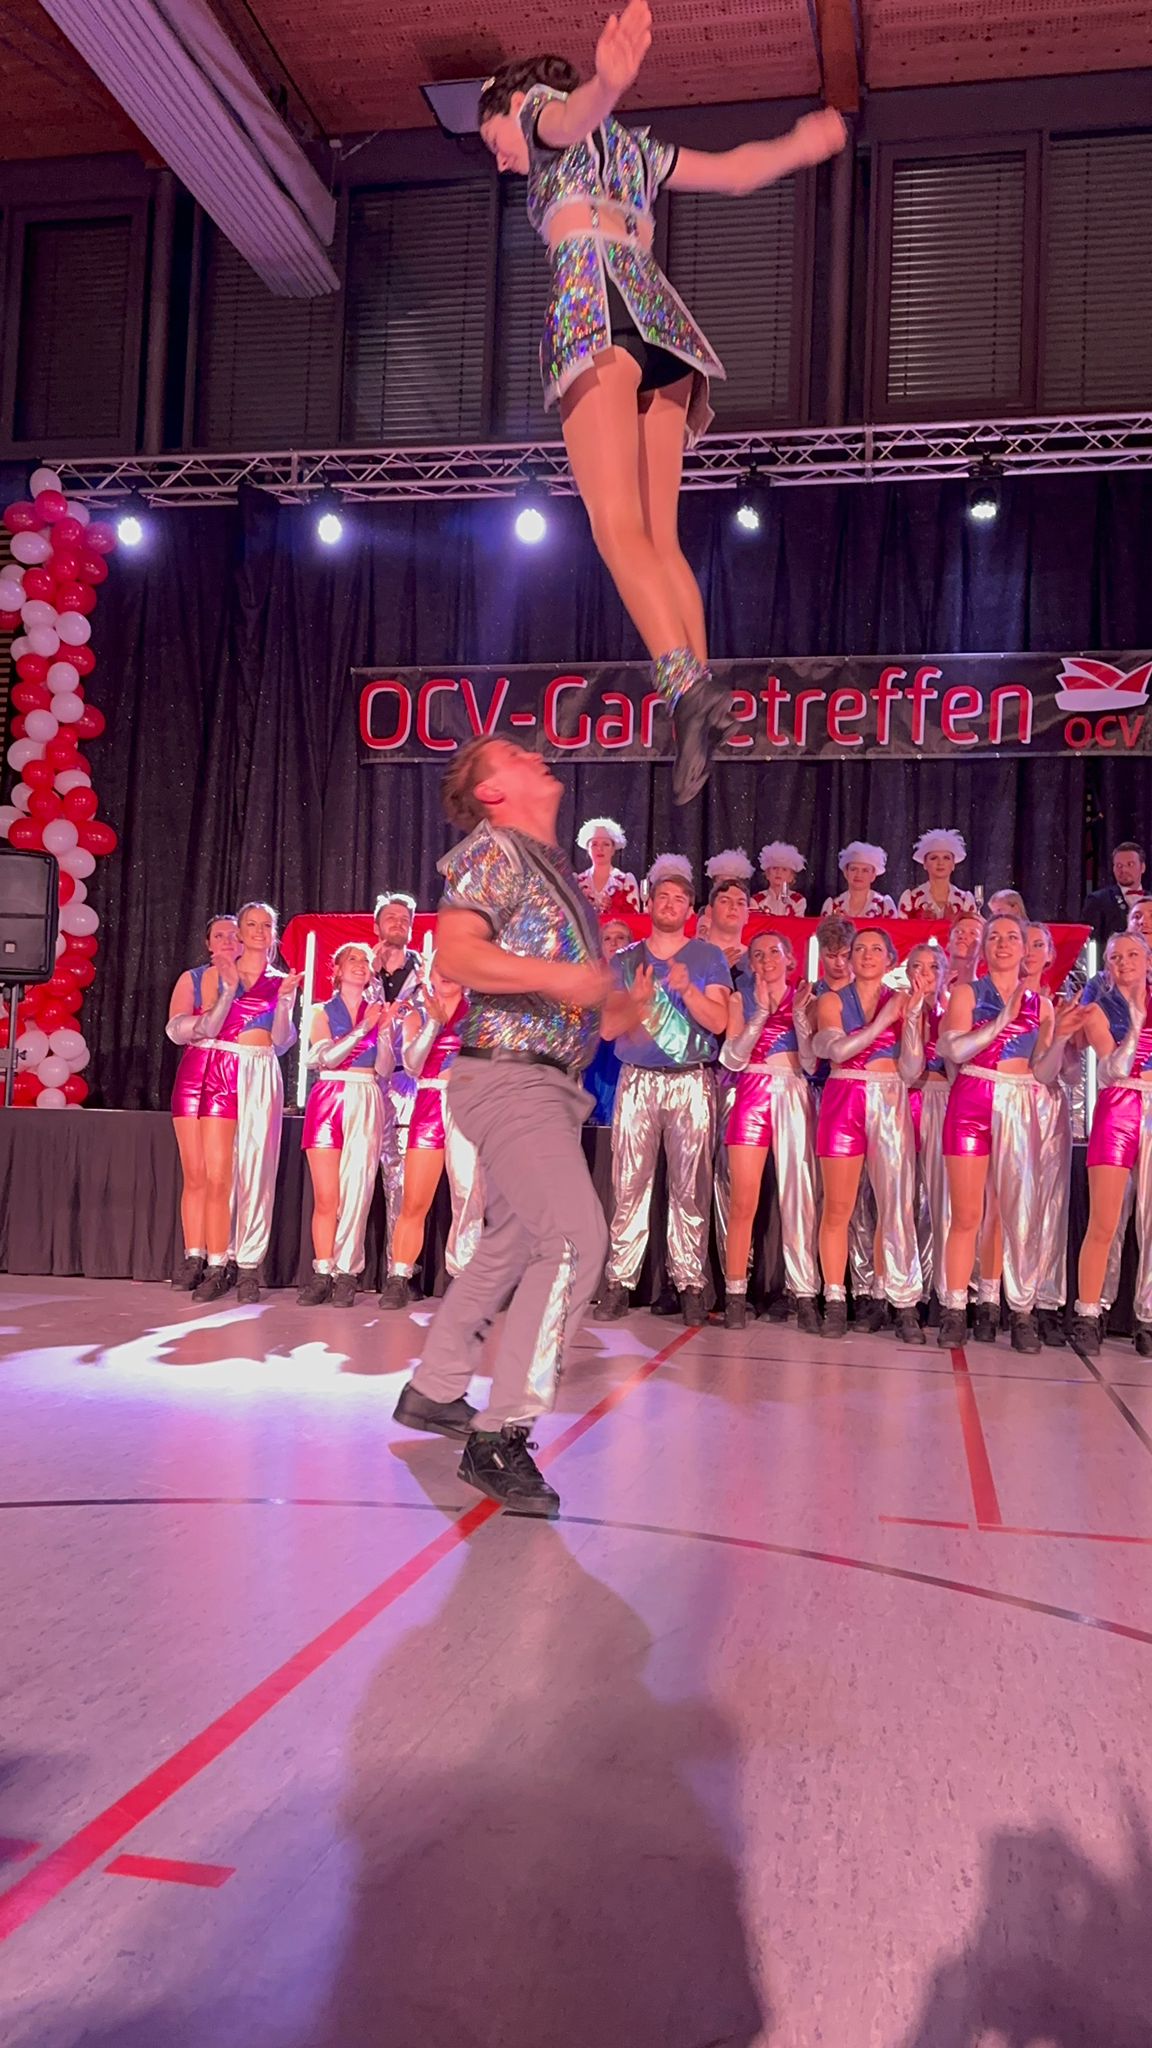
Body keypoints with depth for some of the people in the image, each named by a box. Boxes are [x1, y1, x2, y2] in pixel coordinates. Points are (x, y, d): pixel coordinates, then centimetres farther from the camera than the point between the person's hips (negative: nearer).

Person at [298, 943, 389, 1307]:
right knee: (325, 1196, -5)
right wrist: (363, 1028, -9)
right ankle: (322, 1273, 0)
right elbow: (325, 1057, -4)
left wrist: (383, 1028, -8)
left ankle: (346, 1272, -4)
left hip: (366, 1103, 0)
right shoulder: (322, 1012, 13)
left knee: (355, 1190, -8)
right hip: (327, 1098, 0)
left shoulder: (378, 1012, 15)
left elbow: (385, 1068, 5)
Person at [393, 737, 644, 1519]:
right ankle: (501, 1437, -16)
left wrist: (618, 1003, 8)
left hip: (551, 1083, 9)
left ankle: (435, 1391, 32)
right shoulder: (492, 848, -6)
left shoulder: (557, 867, 19)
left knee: (513, 1245, 17)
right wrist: (555, 976, -28)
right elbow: (454, 953, -22)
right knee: (576, 1237, -21)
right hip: (509, 1078, -9)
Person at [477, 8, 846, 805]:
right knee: (662, 538, 1)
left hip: (597, 307, -7)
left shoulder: (545, 114, 17)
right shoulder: (633, 150, 35)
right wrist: (800, 146, 61)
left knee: (618, 526, -21)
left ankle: (687, 681, -39)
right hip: (664, 321, 7)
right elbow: (736, 169, 41)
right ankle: (701, 681, -13)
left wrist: (609, 81, -32)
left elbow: (582, 107, -8)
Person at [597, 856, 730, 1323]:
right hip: (637, 1080, 1)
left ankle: (690, 1283, 1)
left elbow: (718, 1021, -1)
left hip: (691, 1082, -1)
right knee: (629, 1184, -4)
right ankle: (618, 1281, -1)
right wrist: (636, 999, -10)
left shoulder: (709, 958, 10)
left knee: (689, 1186, -3)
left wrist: (688, 990, -16)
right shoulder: (625, 961, 15)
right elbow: (607, 1027, 8)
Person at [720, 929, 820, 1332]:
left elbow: (811, 1062, 3)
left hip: (795, 1099, 1)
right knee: (743, 1202, -6)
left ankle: (805, 1296, -2)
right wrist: (762, 1009, -8)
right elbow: (733, 1057, -3)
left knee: (798, 1198, -5)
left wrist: (799, 1014, -7)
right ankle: (735, 1296, -1)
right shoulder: (740, 999, 11)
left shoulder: (804, 998, 12)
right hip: (752, 1096, 0)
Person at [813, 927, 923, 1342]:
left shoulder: (901, 1002, 11)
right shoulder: (832, 1001, 10)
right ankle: (835, 1303, 3)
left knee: (897, 1206, -4)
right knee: (837, 1208, -2)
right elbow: (835, 1050, -8)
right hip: (843, 1099, 0)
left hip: (890, 1102, 1)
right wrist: (882, 1022, -11)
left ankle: (904, 1304, 0)